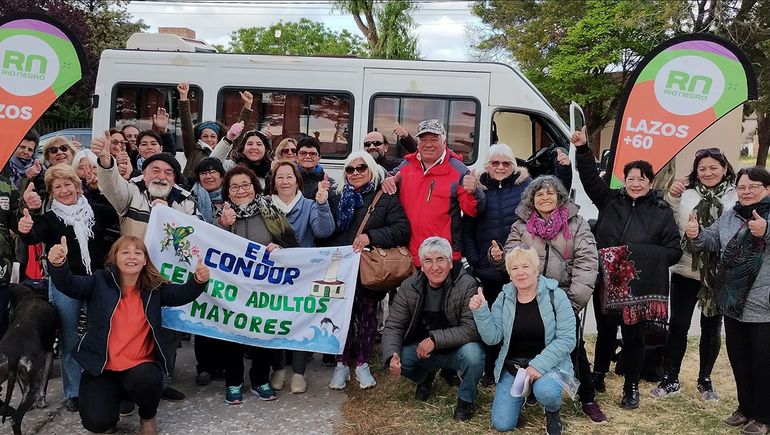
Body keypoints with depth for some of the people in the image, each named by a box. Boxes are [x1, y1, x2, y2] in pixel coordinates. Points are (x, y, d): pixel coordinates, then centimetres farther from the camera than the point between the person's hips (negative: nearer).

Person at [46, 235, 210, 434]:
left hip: (140, 365, 0)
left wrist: (198, 281, -33)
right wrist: (58, 265, -38)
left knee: (147, 380, -34)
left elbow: (182, 294, -10)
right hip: (102, 367, 0)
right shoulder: (100, 282, -2)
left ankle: (148, 417, 2)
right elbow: (70, 285, -15)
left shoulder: (154, 288, 1)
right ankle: (114, 395, 22)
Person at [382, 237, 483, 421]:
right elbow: (393, 326, -8)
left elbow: (472, 328, -25)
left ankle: (466, 399, -1)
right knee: (396, 358, -22)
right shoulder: (409, 287, -8)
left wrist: (435, 339, -31)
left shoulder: (467, 285, -20)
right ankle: (425, 377, 15)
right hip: (421, 349, 3)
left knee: (472, 353, -34)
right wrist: (392, 356, -27)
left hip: (457, 349, -3)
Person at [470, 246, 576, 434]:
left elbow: (567, 339, -14)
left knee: (546, 391, -36)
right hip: (512, 365, 3)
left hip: (548, 364, -3)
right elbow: (492, 338, -4)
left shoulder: (556, 296, -9)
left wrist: (539, 364, -24)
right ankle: (521, 395, 27)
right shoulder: (504, 298, 1)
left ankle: (553, 412, 2)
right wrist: (480, 312, -20)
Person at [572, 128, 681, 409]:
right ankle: (598, 375, 36)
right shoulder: (611, 200, 3)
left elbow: (674, 251, -4)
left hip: (639, 287, -2)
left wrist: (640, 253, -17)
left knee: (633, 337, 9)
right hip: (605, 281, 2)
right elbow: (590, 178, -1)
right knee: (605, 331, 17)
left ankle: (631, 387, 25)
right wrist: (583, 148, -13)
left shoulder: (662, 213, -2)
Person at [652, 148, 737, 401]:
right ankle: (670, 379, 18)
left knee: (711, 327, 14)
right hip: (686, 271, 0)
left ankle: (705, 380, 30)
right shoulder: (686, 195, -1)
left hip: (720, 275, 0)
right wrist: (671, 200, -11)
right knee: (678, 325, 5)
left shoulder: (736, 198, -4)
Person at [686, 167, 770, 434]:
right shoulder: (729, 216, 9)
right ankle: (745, 408, 34)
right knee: (738, 359, 17)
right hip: (733, 302, 6)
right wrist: (697, 235, -6)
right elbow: (713, 241, 14)